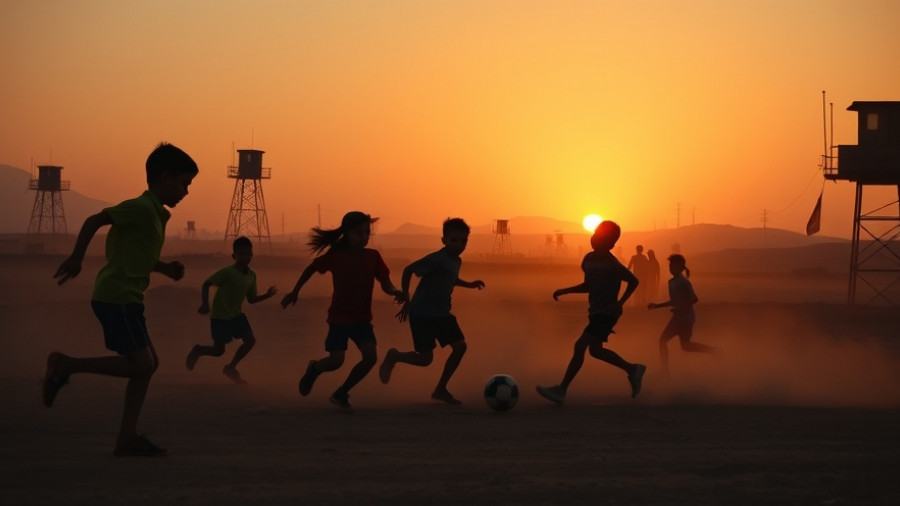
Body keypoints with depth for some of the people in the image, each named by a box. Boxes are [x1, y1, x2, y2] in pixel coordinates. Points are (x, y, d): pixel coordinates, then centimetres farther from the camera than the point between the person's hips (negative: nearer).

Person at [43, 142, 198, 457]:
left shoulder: (155, 214, 18)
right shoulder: (143, 208, -12)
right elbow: (94, 221, -17)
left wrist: (166, 269, 15)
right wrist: (76, 259, -21)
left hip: (126, 298, 10)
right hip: (117, 297, -10)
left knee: (148, 363, 7)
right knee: (141, 364, -12)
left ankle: (127, 438, 7)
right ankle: (65, 365, -5)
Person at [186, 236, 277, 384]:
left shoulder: (251, 275, 0)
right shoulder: (227, 272, -21)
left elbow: (251, 299, 9)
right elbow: (206, 284, -18)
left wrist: (266, 295, -8)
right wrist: (205, 303, -31)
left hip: (236, 314, 7)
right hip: (220, 316, -6)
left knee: (250, 340, -8)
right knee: (219, 350, -3)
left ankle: (231, 368, 10)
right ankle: (197, 351, 29)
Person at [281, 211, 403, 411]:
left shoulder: (373, 256, -5)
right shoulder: (335, 256, -11)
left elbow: (385, 283, -5)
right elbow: (311, 269, 3)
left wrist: (395, 292, -28)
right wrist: (294, 292, 7)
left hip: (362, 319, 3)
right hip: (339, 317, -3)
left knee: (370, 357, -14)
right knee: (336, 361, -11)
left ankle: (341, 394, 7)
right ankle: (313, 369, 27)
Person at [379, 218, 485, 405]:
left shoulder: (457, 261, 6)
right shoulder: (437, 259, -21)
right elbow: (408, 270, -18)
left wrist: (469, 284, 17)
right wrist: (406, 301, -18)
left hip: (441, 313, 8)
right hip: (422, 314, -8)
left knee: (460, 347, -3)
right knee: (425, 359, -7)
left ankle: (441, 390, 10)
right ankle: (393, 357, 22)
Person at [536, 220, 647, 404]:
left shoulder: (611, 264, -18)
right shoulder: (589, 259, 4)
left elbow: (633, 281, -7)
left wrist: (620, 303, -14)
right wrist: (564, 291, 7)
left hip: (607, 313, -9)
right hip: (595, 312, 9)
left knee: (580, 346, -15)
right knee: (595, 350, 18)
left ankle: (561, 390, -13)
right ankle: (633, 369, 35)